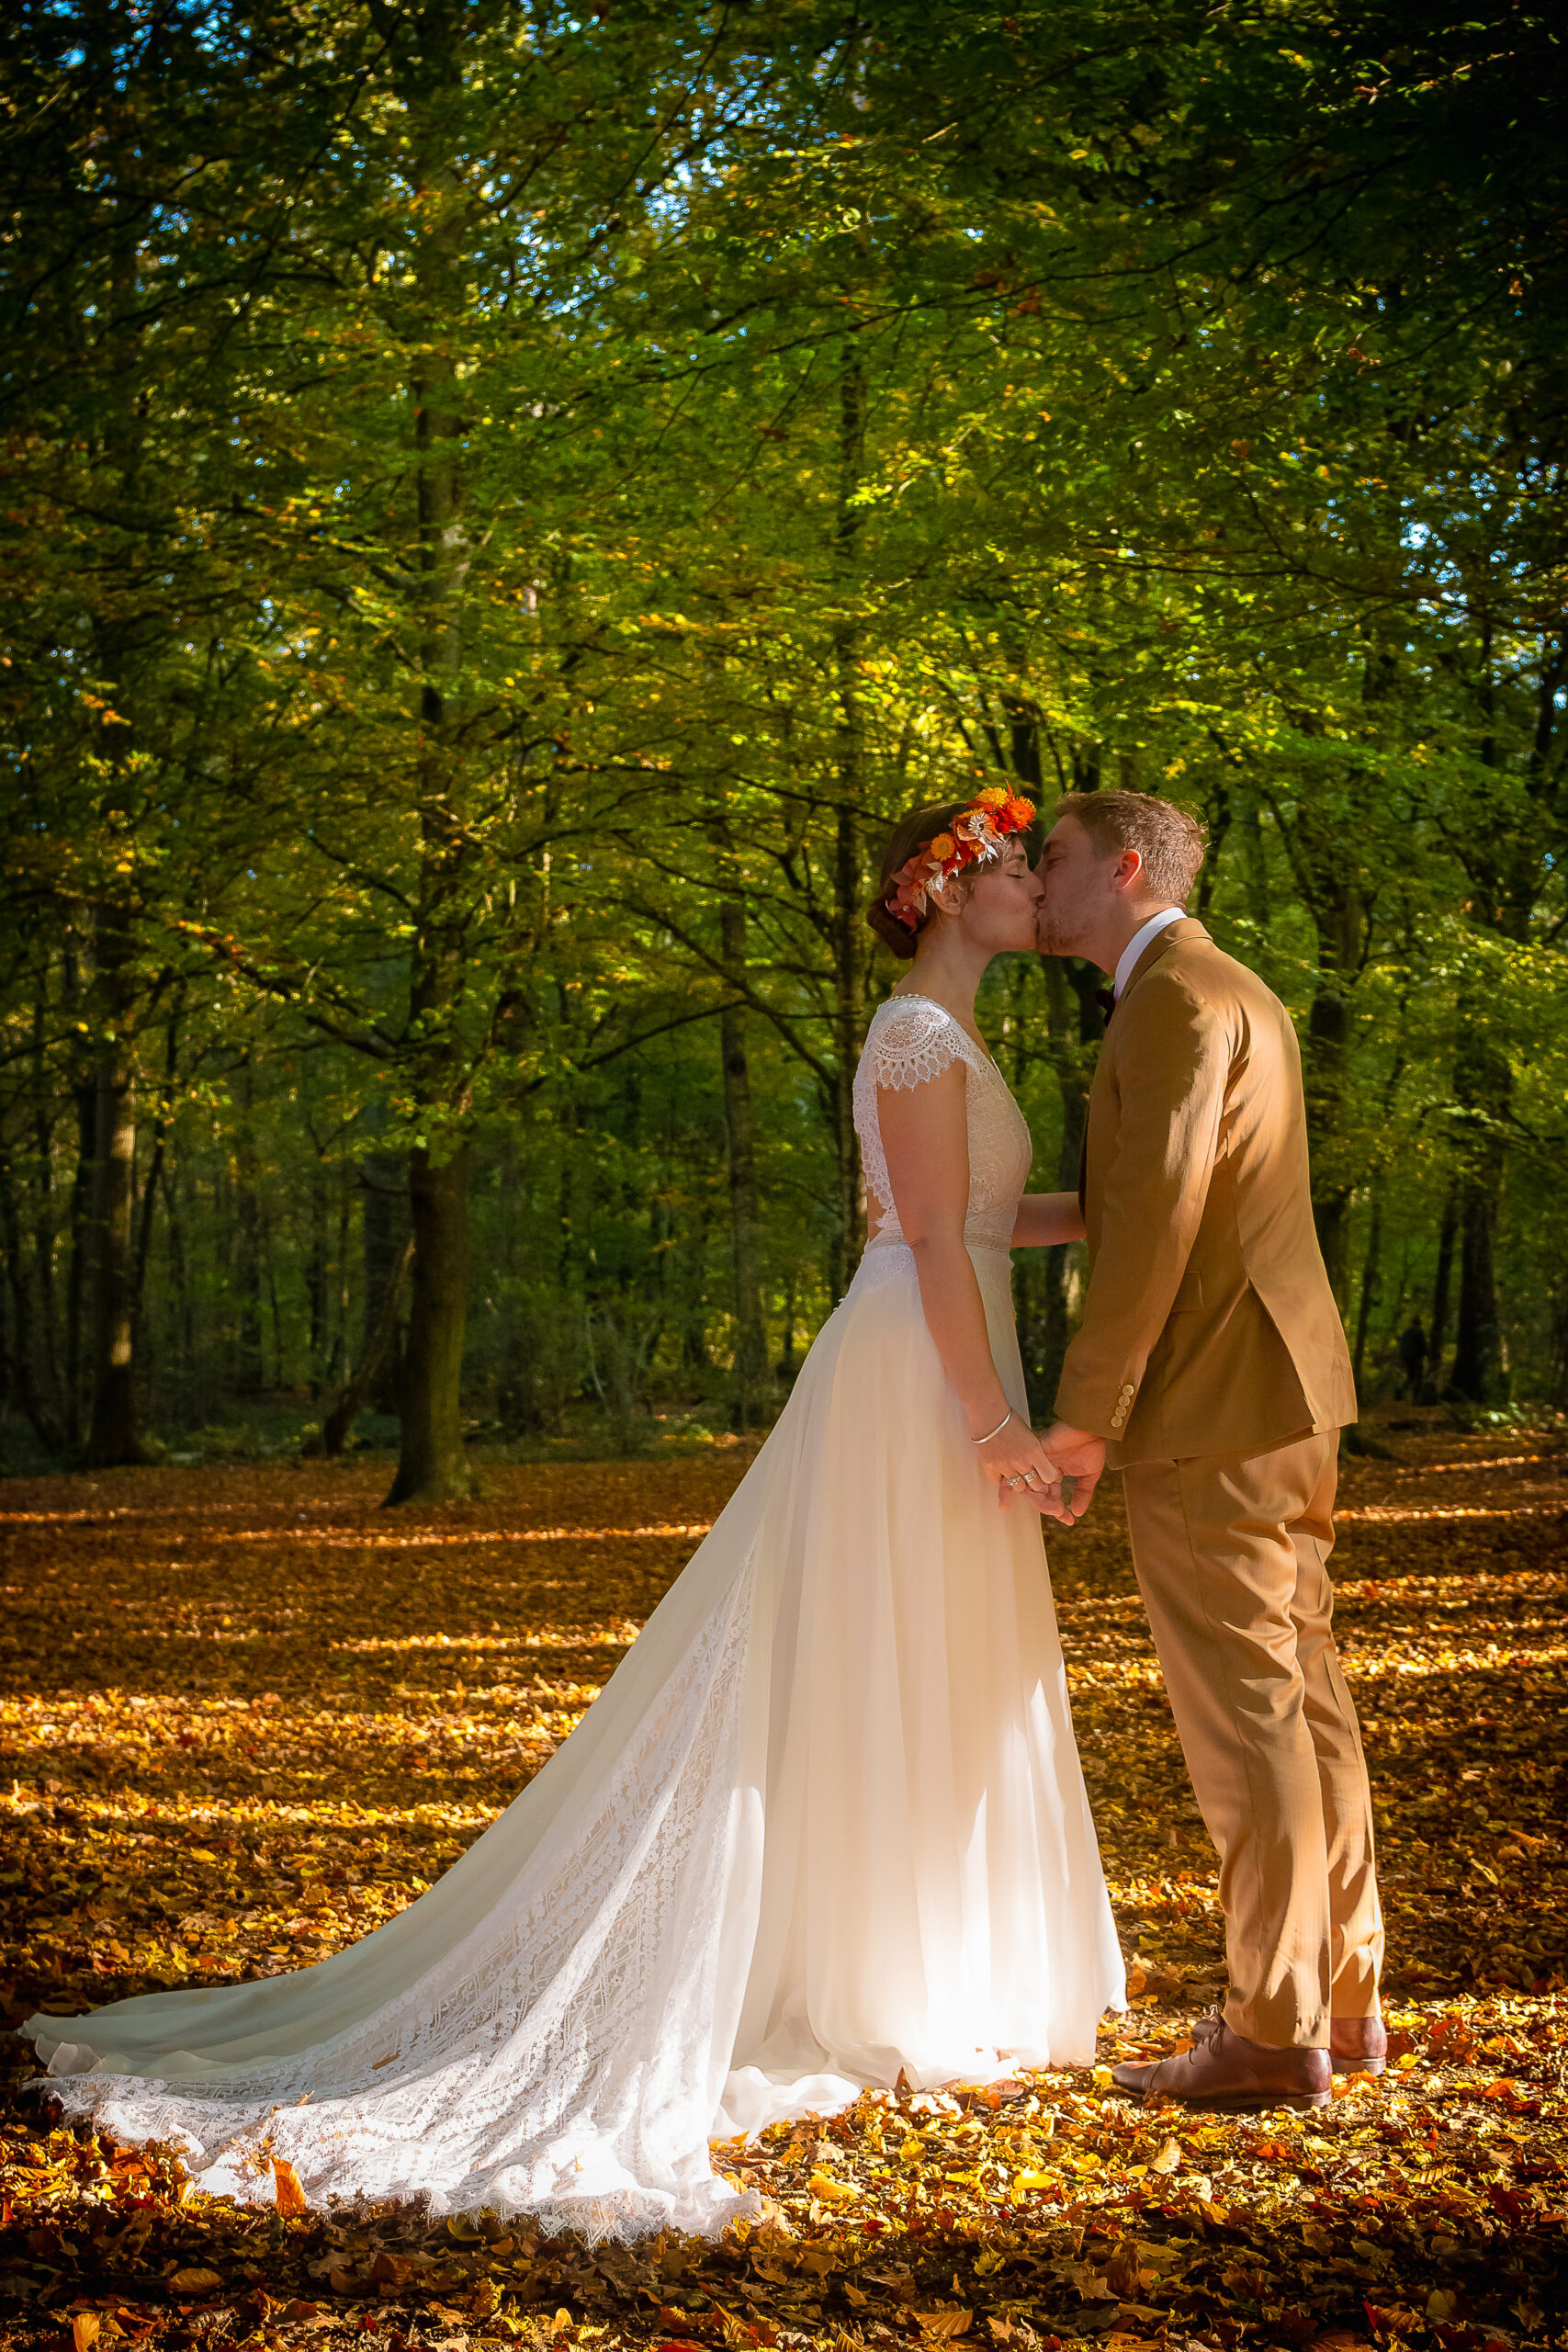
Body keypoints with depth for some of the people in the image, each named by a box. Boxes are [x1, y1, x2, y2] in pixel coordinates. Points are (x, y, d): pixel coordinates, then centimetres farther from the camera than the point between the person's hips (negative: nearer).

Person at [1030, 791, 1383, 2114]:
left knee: (1245, 1714, -3)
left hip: (1212, 1410, -10)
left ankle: (1278, 2034, 5)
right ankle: (1343, 1996, 23)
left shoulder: (1175, 995, -13)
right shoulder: (1239, 993, 19)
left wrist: (1086, 1412, -16)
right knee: (1305, 1695, 14)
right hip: (1285, 1402, 10)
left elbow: (1158, 1214, -20)